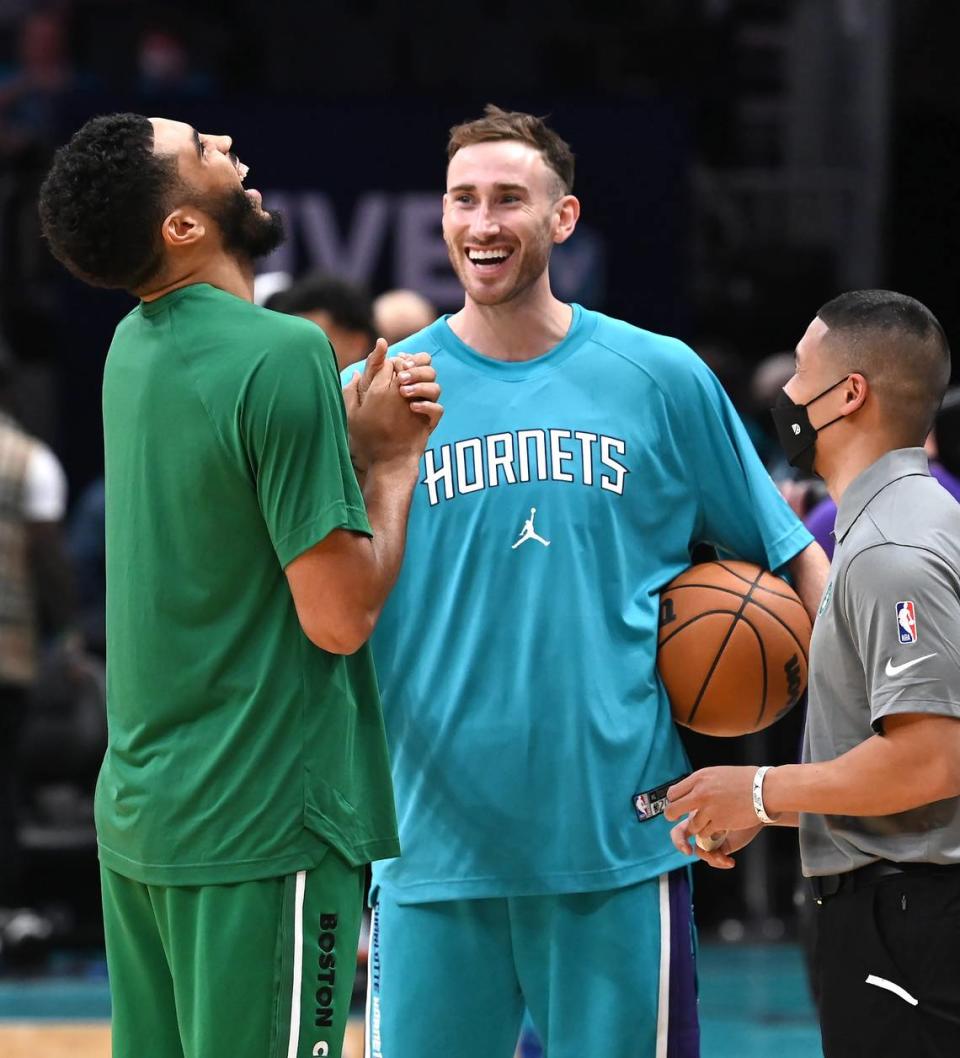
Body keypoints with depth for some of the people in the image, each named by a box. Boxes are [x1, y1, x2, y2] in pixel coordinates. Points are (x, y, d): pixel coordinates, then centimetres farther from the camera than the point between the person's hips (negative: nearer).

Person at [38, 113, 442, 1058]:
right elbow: (340, 615, -17)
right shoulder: (281, 356, -16)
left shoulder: (134, 348, 9)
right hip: (262, 831, -8)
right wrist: (394, 459, -4)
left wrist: (356, 440, 6)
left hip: (138, 814, 8)